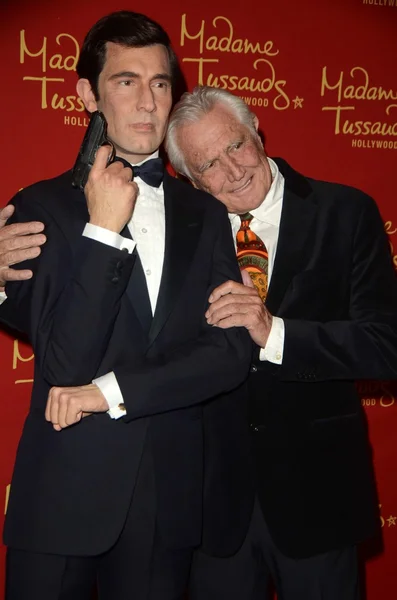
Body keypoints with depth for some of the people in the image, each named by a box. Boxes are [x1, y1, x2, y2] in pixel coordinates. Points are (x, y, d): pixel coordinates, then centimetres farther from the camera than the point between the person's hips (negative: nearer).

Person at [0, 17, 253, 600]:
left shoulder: (205, 214, 7)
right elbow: (65, 366, -13)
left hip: (172, 497, 3)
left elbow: (232, 351, -3)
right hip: (64, 493, -2)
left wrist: (112, 391, -12)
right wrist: (103, 231, -17)